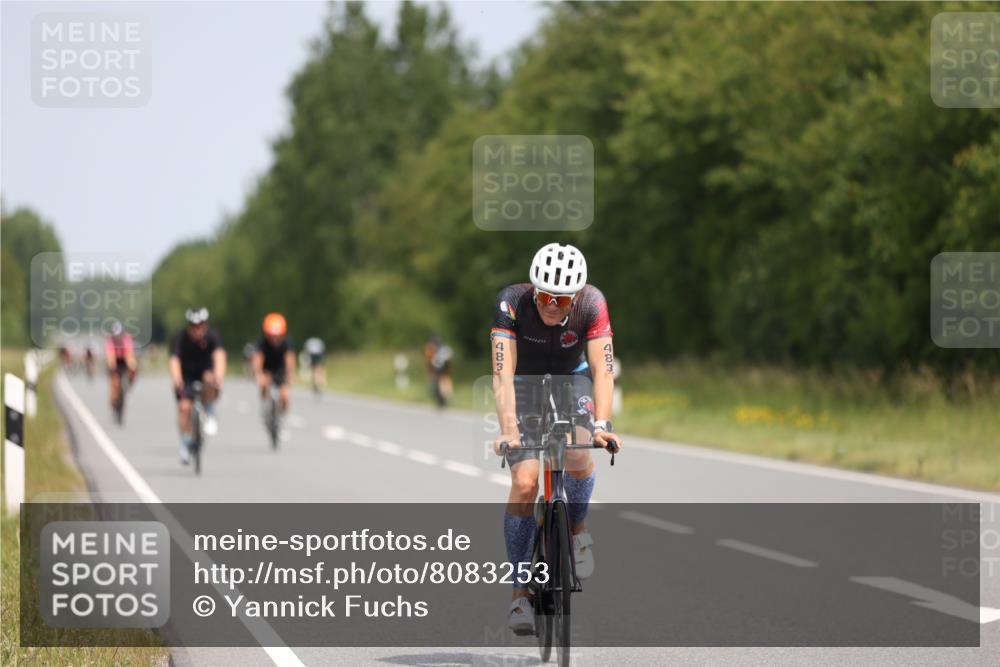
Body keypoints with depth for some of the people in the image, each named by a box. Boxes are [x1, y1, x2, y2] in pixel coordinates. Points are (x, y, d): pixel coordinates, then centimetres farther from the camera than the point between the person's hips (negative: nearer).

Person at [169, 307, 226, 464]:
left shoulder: (212, 336, -23)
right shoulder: (180, 338, -24)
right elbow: (174, 360, -38)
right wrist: (176, 379, -59)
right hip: (186, 374, 0)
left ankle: (210, 415, -12)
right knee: (184, 407, -18)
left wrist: (219, 376, -60)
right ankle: (186, 444, -3)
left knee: (210, 380, -34)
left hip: (205, 371, 0)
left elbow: (219, 355, -40)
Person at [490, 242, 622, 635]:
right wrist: (508, 431, -48)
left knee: (578, 456, -28)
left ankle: (577, 529, 3)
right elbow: (503, 374, -36)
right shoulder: (511, 303, -30)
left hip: (572, 379, 1)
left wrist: (602, 423, -45)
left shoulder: (591, 304, -26)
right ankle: (519, 592, -10)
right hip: (524, 382, -1)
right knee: (525, 481, -17)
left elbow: (602, 370, -31)